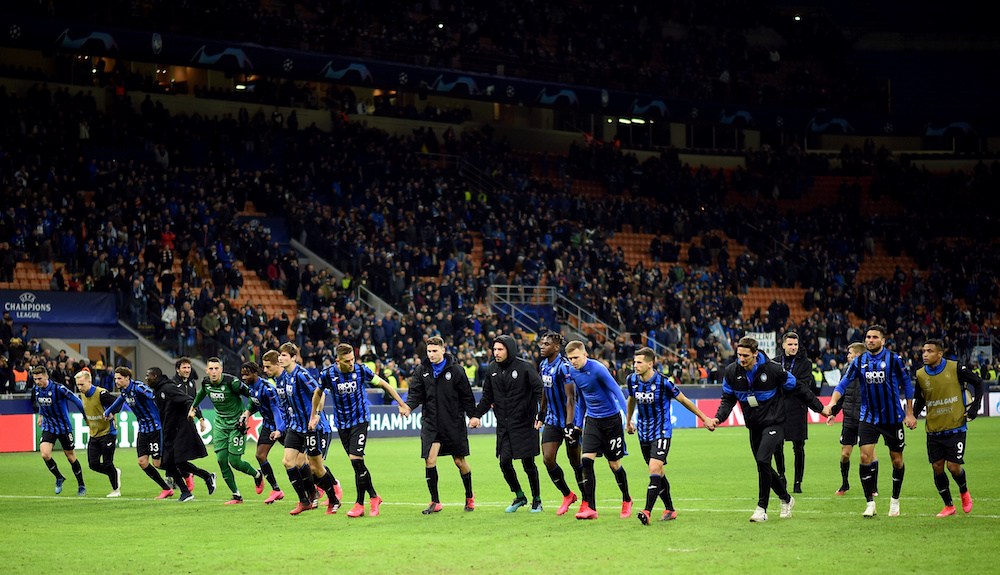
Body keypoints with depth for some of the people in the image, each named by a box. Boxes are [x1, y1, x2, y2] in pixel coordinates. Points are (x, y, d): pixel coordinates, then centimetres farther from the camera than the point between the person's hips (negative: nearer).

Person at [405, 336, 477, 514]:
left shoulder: (455, 370, -3)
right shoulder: (421, 370, 4)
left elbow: (466, 396, 2)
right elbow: (416, 394, 1)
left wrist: (473, 416, 0)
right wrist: (408, 406, -18)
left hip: (454, 424, -2)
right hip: (430, 424, 2)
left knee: (460, 461, 5)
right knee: (430, 460, -9)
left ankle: (469, 496, 28)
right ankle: (435, 502, 1)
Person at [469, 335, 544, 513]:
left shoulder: (525, 367, -9)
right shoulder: (492, 369, 7)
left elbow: (539, 391, -9)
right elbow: (487, 397, 17)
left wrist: (540, 416, -18)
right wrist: (477, 415, 6)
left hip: (524, 424, -5)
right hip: (503, 425, 5)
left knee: (528, 464, -1)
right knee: (504, 462, 0)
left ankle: (536, 500, 15)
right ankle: (519, 497, 20)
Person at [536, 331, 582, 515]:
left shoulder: (564, 367, -18)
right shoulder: (543, 365, 7)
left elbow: (571, 398, -21)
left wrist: (569, 425, -25)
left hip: (569, 420, -7)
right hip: (552, 421, 7)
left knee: (575, 461, 1)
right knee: (548, 459, -2)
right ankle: (567, 495, 16)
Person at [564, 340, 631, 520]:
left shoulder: (598, 369, -19)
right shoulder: (573, 372, 2)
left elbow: (617, 392, -21)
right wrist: (578, 423, 17)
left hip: (611, 419, -5)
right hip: (592, 420, 5)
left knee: (614, 464, 2)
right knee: (586, 461, -11)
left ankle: (627, 500, 27)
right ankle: (590, 508, -12)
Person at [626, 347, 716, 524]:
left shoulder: (663, 382, -17)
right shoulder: (631, 380, -2)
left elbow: (683, 400, -3)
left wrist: (704, 418, 3)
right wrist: (628, 421, 32)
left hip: (661, 432, -5)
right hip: (644, 434, 5)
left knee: (655, 469, -19)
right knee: (658, 473, 11)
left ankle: (647, 511, -25)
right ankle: (670, 510, 25)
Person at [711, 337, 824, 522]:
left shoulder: (772, 369, -16)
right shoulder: (732, 372, -5)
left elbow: (798, 388, -4)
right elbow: (728, 399, 7)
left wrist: (819, 408, 2)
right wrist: (718, 418, -12)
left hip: (773, 422, -5)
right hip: (754, 426, 5)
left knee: (763, 461, -21)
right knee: (763, 466, 8)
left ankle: (762, 508, -13)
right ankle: (786, 499, 31)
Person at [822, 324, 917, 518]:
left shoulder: (893, 359, -6)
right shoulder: (859, 362, 1)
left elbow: (907, 384, 1)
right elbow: (844, 383, 2)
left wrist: (909, 413, -1)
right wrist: (832, 402, -16)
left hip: (892, 418, -2)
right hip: (868, 418, 2)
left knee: (897, 461, 5)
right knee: (865, 457, -11)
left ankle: (895, 500, 25)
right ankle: (870, 503, -3)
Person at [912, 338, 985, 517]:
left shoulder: (955, 368, -9)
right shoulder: (921, 375, 1)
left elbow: (978, 383, 3)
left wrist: (974, 408, -3)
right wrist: (913, 415, -2)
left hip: (955, 427, -4)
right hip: (933, 429, 4)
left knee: (953, 466, -9)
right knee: (937, 467, 1)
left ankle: (964, 492, 23)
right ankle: (949, 506, 16)